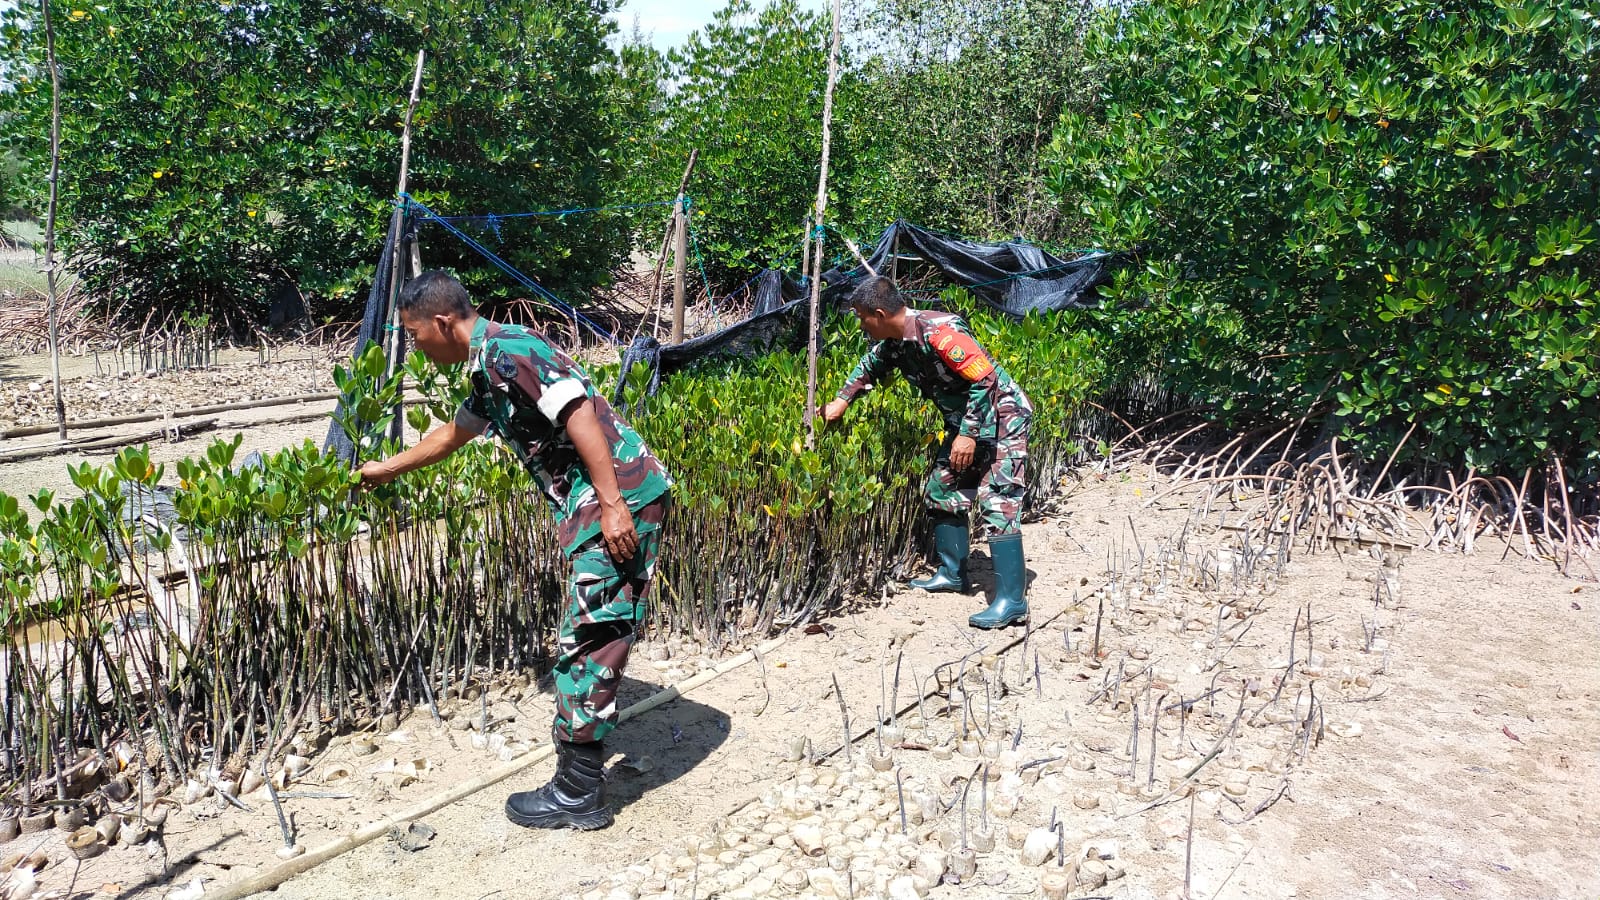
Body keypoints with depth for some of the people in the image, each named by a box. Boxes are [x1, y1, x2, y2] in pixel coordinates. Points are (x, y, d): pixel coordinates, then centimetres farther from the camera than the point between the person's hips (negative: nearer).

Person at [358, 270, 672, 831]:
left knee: (588, 642, -4)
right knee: (597, 637, 15)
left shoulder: (506, 350, -10)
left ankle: (577, 796, 6)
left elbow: (579, 414, -21)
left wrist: (612, 505, -24)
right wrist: (386, 470, 51)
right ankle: (581, 768, 26)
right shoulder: (488, 369, 22)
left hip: (620, 498, -10)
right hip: (607, 502, 10)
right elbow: (452, 435, 39)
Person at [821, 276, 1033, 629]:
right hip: (964, 422, 10)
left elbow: (984, 379, -27)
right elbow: (869, 368, 24)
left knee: (998, 503, -15)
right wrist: (840, 402, 18)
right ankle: (953, 574, 27)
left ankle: (1012, 600, -15)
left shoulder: (936, 332, -28)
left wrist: (968, 434, -25)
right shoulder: (894, 342, 1)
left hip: (1000, 417, -10)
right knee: (941, 490, 14)